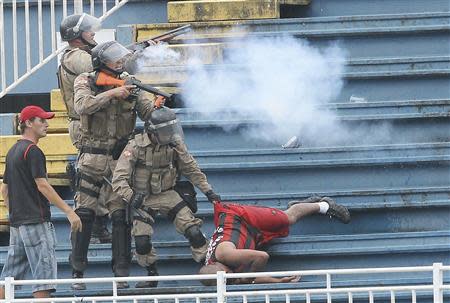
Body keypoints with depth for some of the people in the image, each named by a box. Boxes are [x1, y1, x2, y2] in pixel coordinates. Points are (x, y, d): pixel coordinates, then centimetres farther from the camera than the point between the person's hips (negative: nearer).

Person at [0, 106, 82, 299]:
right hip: (36, 222, -9)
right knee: (44, 270, -10)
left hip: (17, 223, 9)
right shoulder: (32, 151, -11)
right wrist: (69, 212, -18)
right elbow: (42, 186, -18)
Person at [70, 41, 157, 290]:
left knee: (121, 215, -3)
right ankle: (78, 271, 7)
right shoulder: (85, 82, -2)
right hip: (92, 158, -2)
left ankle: (121, 273, 1)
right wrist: (112, 93, -25)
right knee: (84, 214, -1)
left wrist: (157, 107, -24)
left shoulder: (129, 83, 5)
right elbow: (82, 106, -21)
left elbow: (147, 111, -2)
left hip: (120, 159, 2)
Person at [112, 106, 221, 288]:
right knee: (142, 242, -16)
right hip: (143, 199, -2)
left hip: (168, 195, 2)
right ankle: (152, 276, 9)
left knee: (193, 231, -12)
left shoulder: (175, 145, -6)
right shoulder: (136, 147, -18)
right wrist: (131, 197, -38)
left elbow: (191, 169, 10)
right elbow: (119, 179, -21)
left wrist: (208, 191, 6)